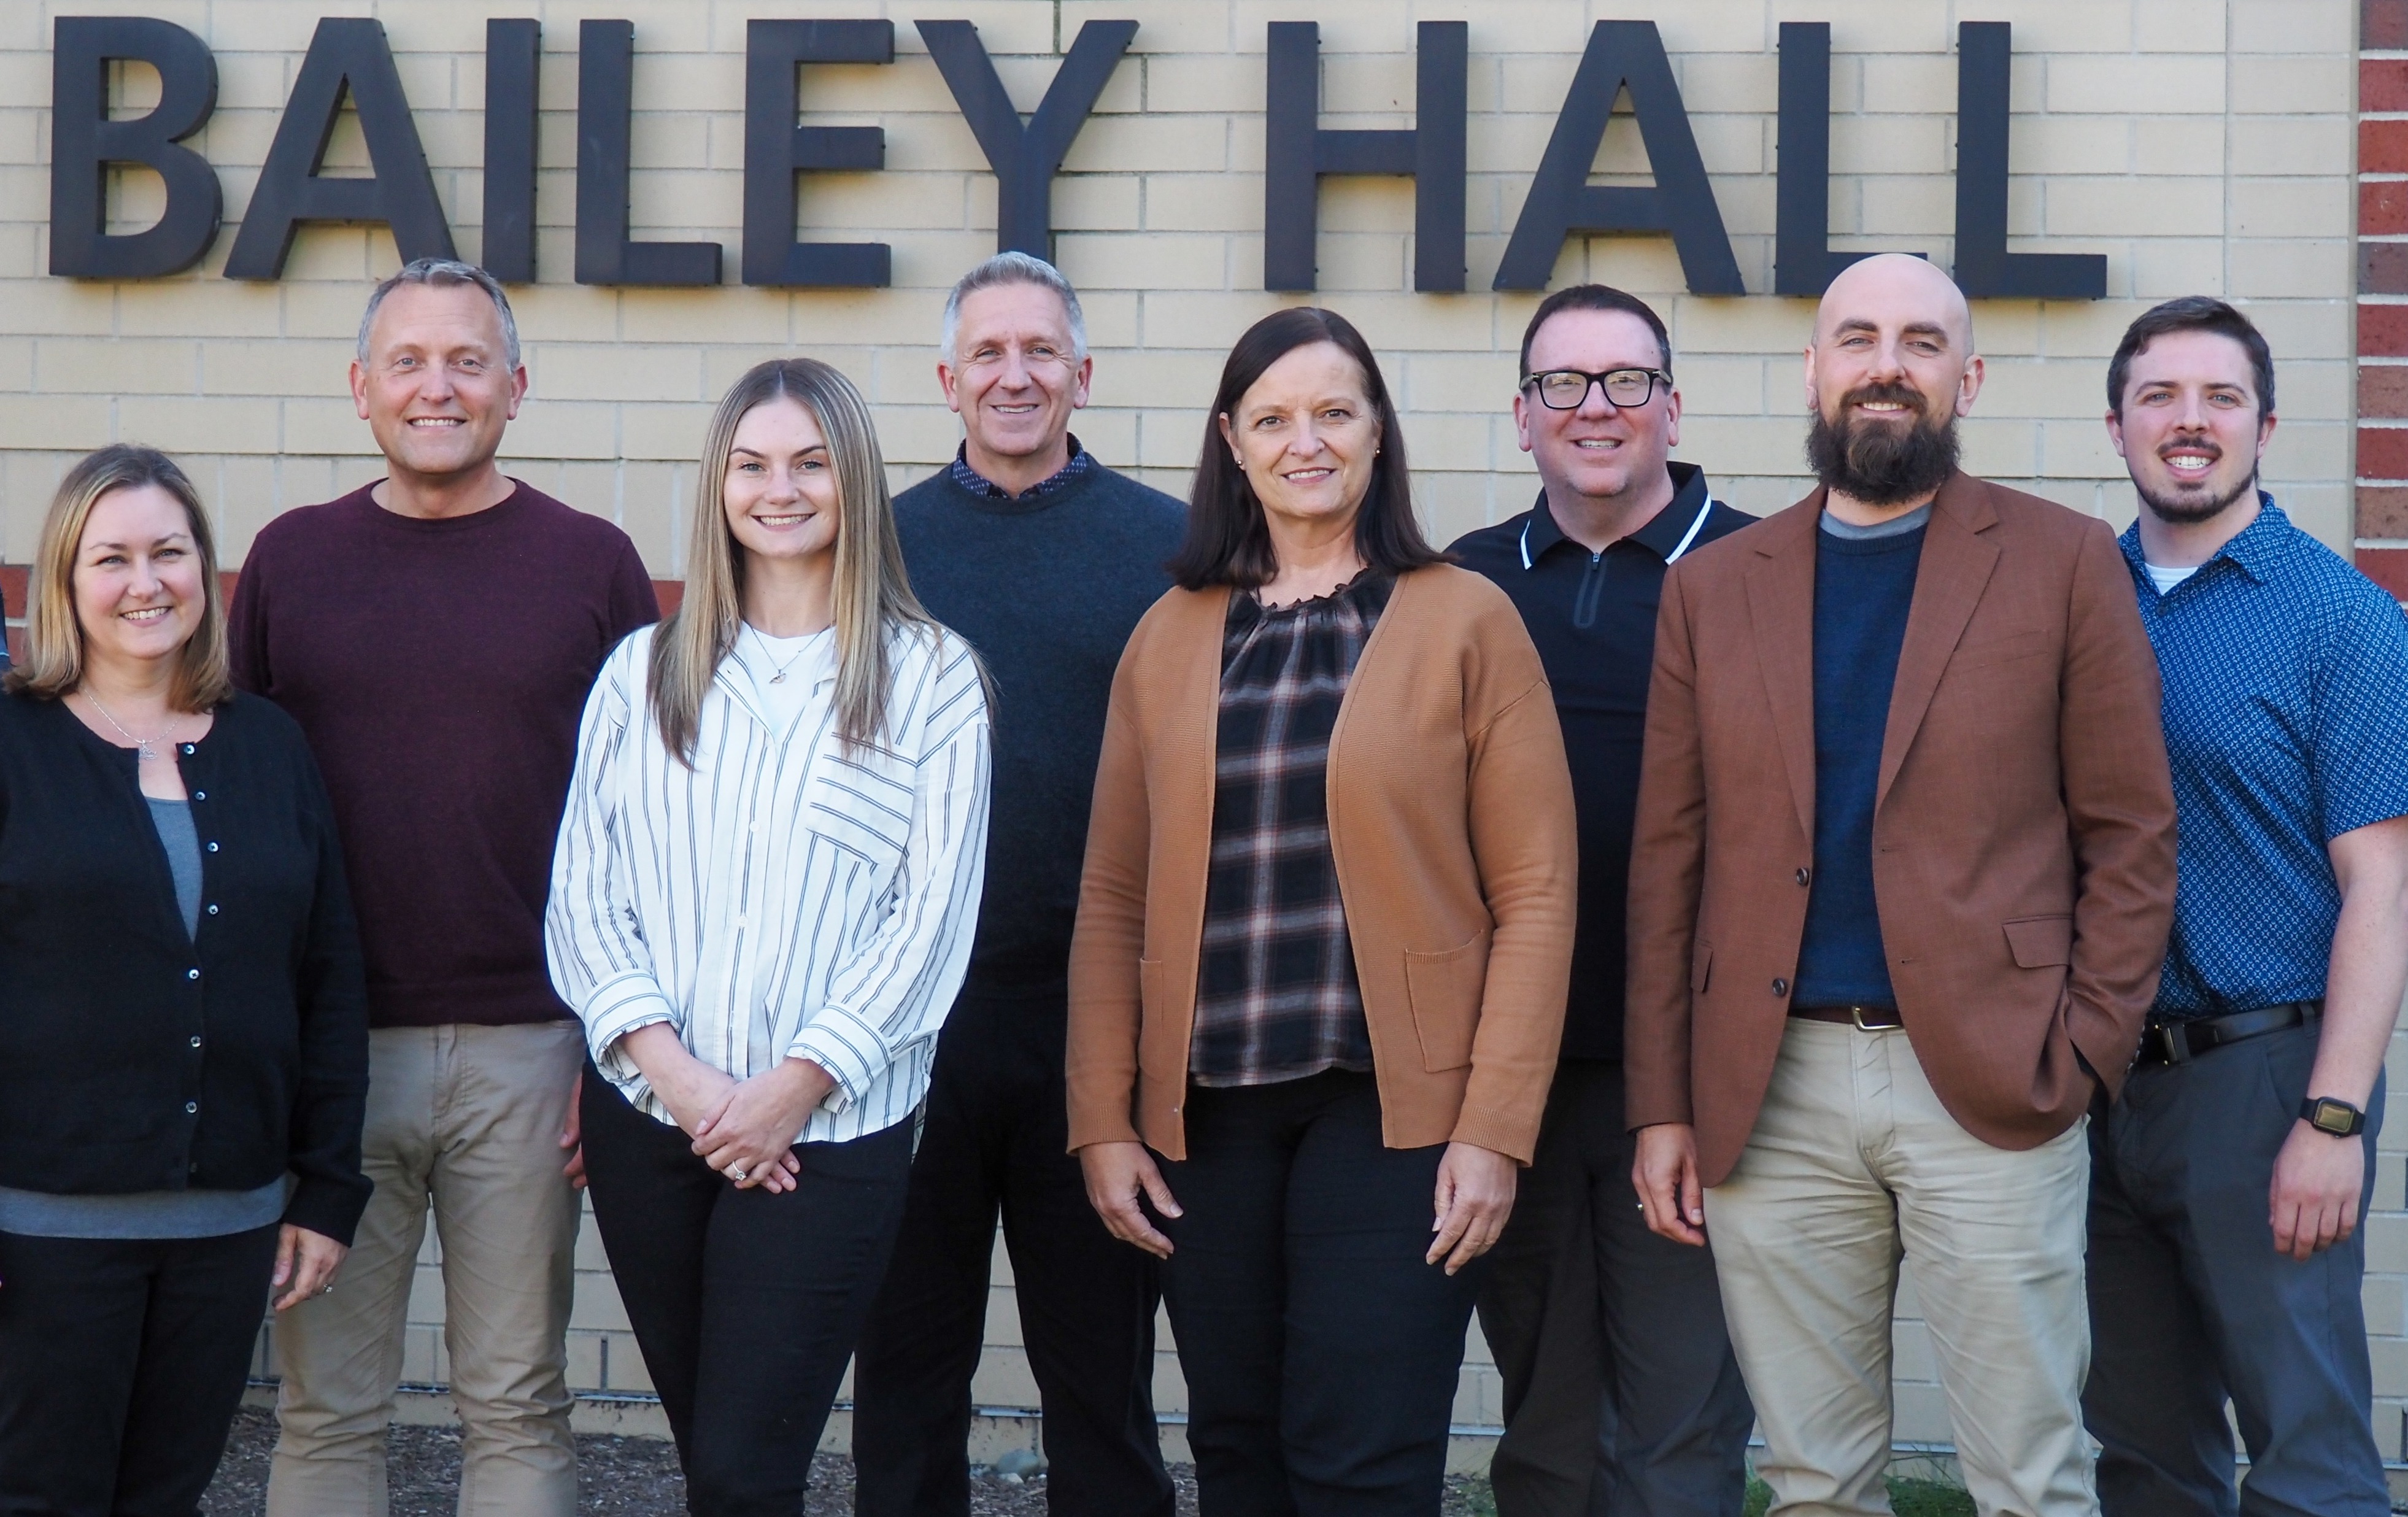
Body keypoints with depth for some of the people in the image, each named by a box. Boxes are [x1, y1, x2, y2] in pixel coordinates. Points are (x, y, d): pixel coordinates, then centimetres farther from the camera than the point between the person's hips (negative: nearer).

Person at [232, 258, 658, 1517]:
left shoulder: (592, 562, 2)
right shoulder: (290, 558, 7)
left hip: (526, 1052, -1)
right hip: (331, 1044, 1)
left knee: (518, 1409, 8)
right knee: (325, 1411, 7)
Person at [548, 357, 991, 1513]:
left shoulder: (930, 678, 2)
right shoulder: (645, 671, 9)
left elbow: (931, 918, -4)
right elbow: (581, 896, 3)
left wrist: (794, 1086, -11)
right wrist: (677, 1073, -10)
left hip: (830, 1130, -3)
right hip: (646, 1118, 3)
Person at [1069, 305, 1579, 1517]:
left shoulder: (1466, 622, 0)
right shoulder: (1170, 639, 10)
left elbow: (1534, 893, -3)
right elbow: (1114, 897, 9)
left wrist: (1494, 1128, -10)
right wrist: (1103, 1121, 2)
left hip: (1394, 1106, -3)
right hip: (1205, 1112, 3)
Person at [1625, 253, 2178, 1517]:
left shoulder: (2065, 563, 4)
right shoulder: (1712, 587, 11)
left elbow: (2131, 832, 2)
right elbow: (1669, 856, 9)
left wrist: (2081, 1052, -7)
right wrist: (1662, 1103, 3)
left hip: (1990, 1085, -2)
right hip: (1770, 1092, 2)